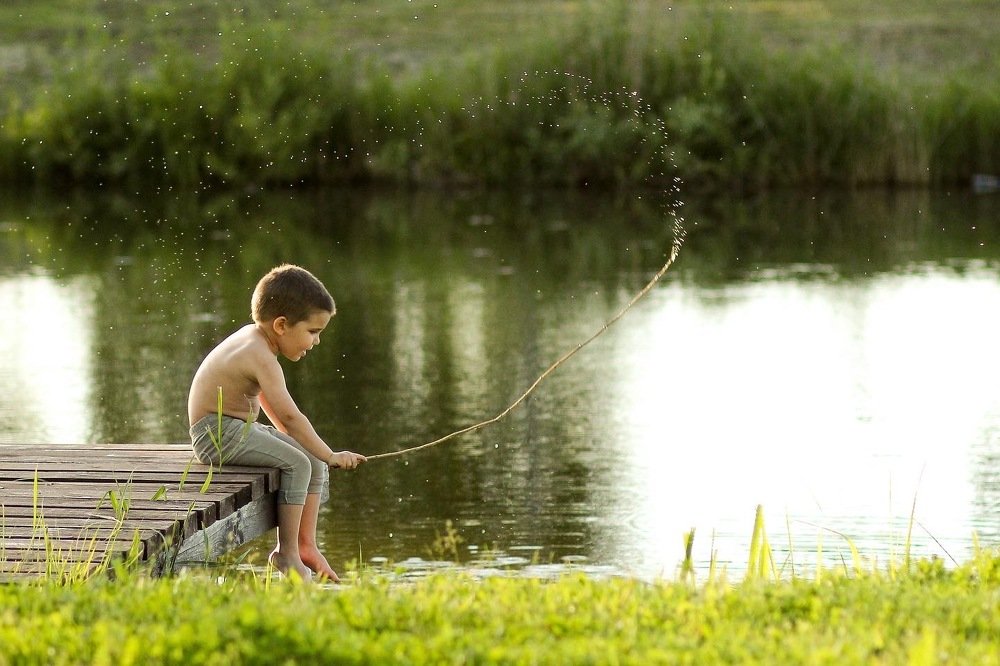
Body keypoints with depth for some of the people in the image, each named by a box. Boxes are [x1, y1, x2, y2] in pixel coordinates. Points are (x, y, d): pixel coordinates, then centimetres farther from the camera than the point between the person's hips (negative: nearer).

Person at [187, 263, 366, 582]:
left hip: (242, 429, 10)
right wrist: (331, 456, -20)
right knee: (297, 463, -22)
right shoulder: (261, 357, -22)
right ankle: (287, 554, -16)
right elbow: (289, 416, -26)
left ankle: (305, 543, 8)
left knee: (316, 462, 6)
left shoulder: (252, 336, 9)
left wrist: (291, 437, 20)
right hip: (217, 433, -10)